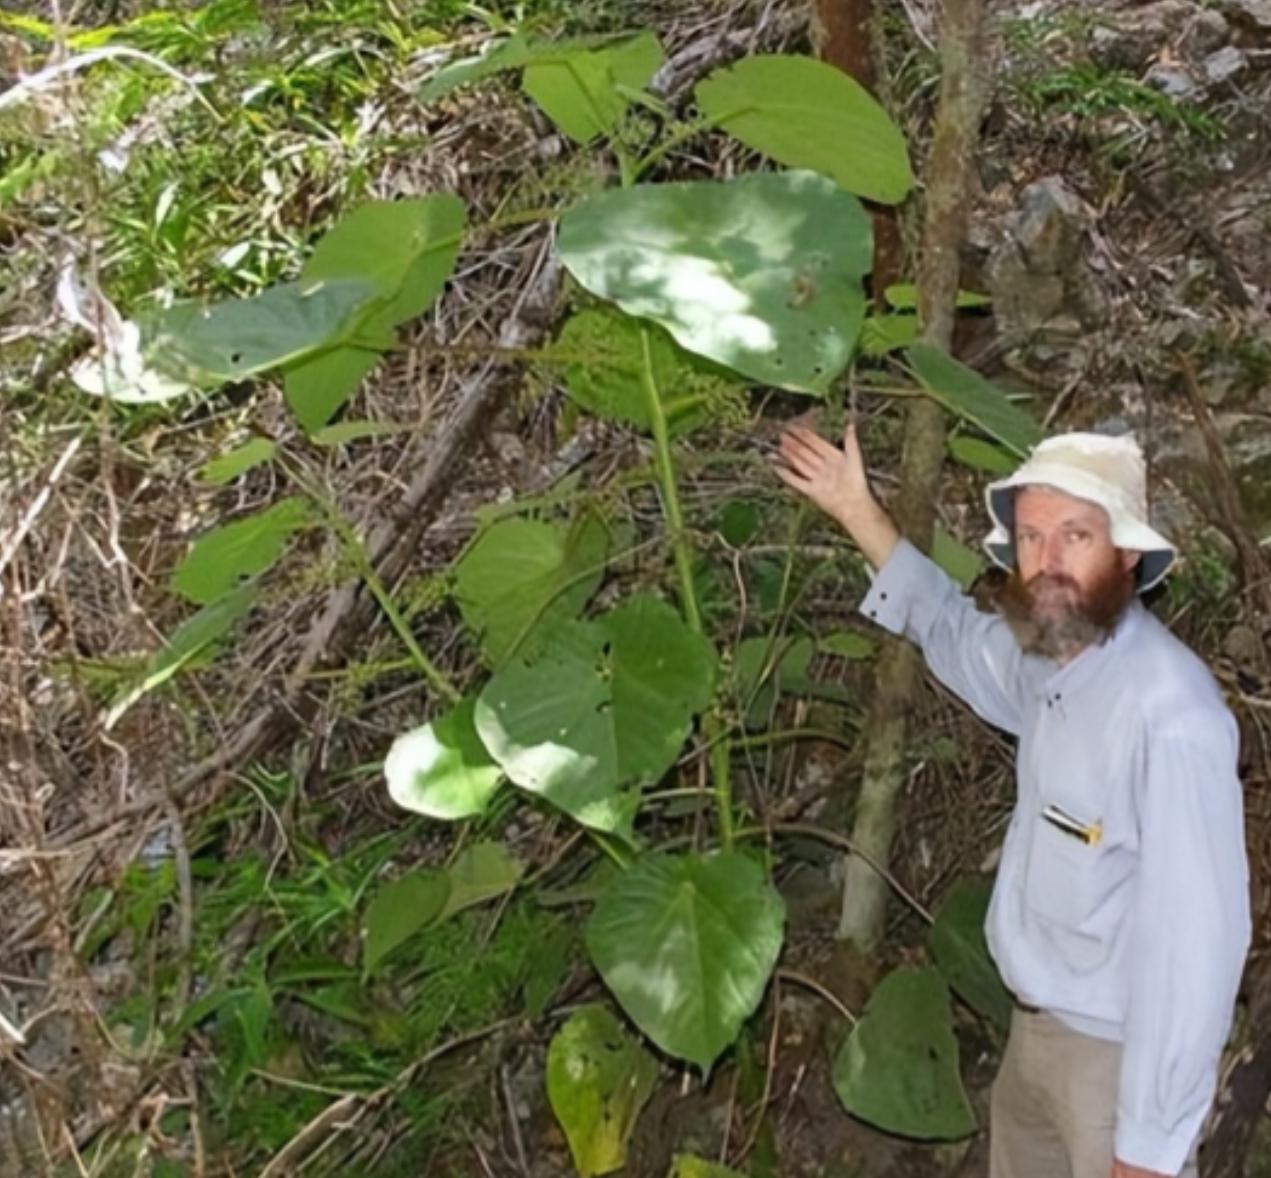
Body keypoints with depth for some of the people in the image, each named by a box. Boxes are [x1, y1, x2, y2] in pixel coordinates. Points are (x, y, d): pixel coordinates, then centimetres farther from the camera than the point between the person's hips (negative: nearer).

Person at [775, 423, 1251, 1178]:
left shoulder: (1170, 713, -29)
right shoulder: (1048, 662, -2)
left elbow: (1195, 935, -29)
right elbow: (956, 632, 20)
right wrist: (860, 514, 15)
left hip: (1117, 1052, -8)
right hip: (1039, 1025, 9)